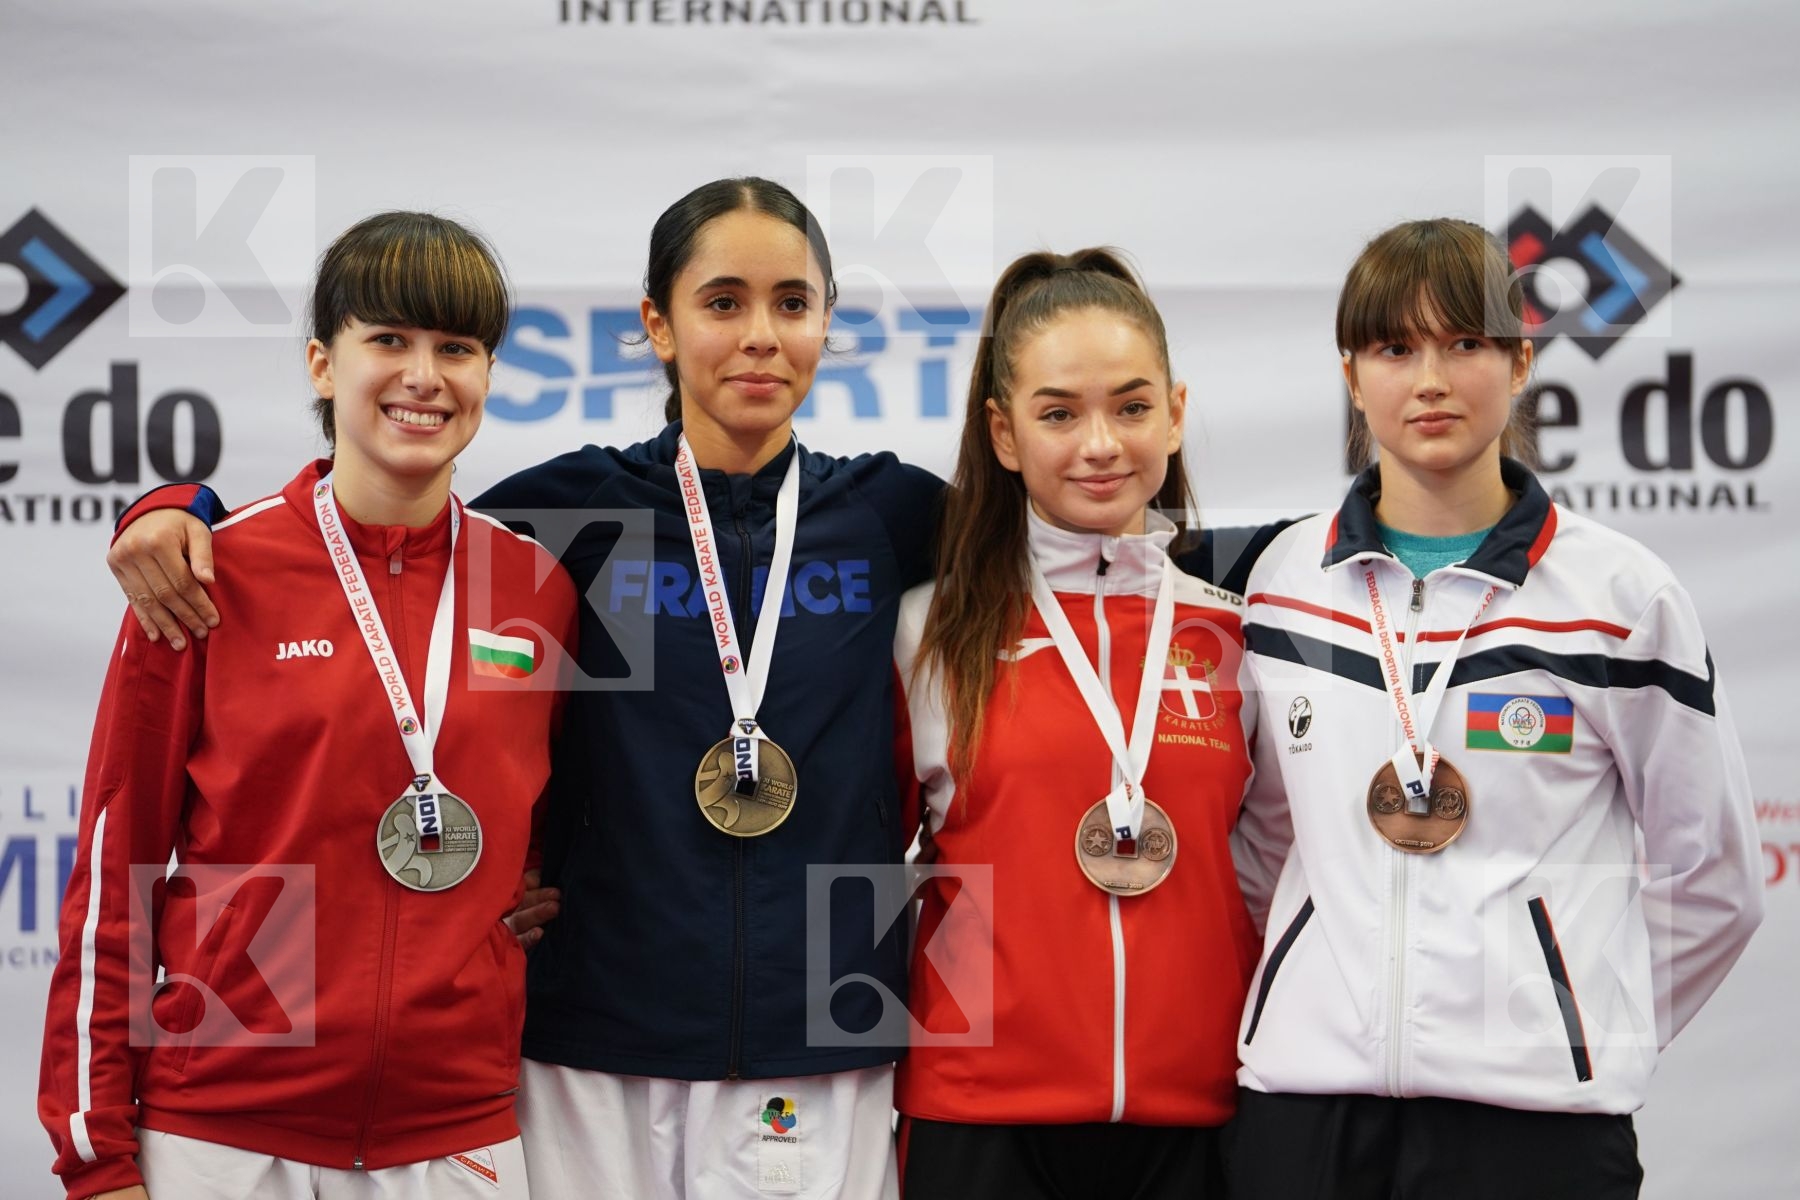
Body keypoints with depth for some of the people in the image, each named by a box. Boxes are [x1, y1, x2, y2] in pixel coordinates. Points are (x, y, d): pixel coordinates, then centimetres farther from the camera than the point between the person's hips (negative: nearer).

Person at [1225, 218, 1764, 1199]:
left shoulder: (1621, 592, -2)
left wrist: (1588, 1034, 6)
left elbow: (1710, 879, 4)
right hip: (1304, 1087, 3)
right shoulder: (1283, 580, 7)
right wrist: (1315, 1000, 11)